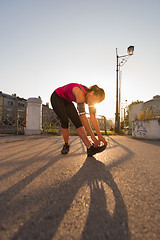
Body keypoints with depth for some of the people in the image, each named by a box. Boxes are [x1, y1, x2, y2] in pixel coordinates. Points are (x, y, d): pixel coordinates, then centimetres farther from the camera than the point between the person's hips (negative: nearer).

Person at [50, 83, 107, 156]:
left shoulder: (91, 97, -15)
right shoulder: (80, 92, -39)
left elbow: (93, 117, -17)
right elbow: (82, 116, -46)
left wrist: (100, 135, -22)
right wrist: (92, 136, -45)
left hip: (67, 101, 6)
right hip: (57, 98, -6)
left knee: (77, 121, -13)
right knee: (65, 120, -20)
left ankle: (90, 147, -22)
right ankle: (66, 145, 3)